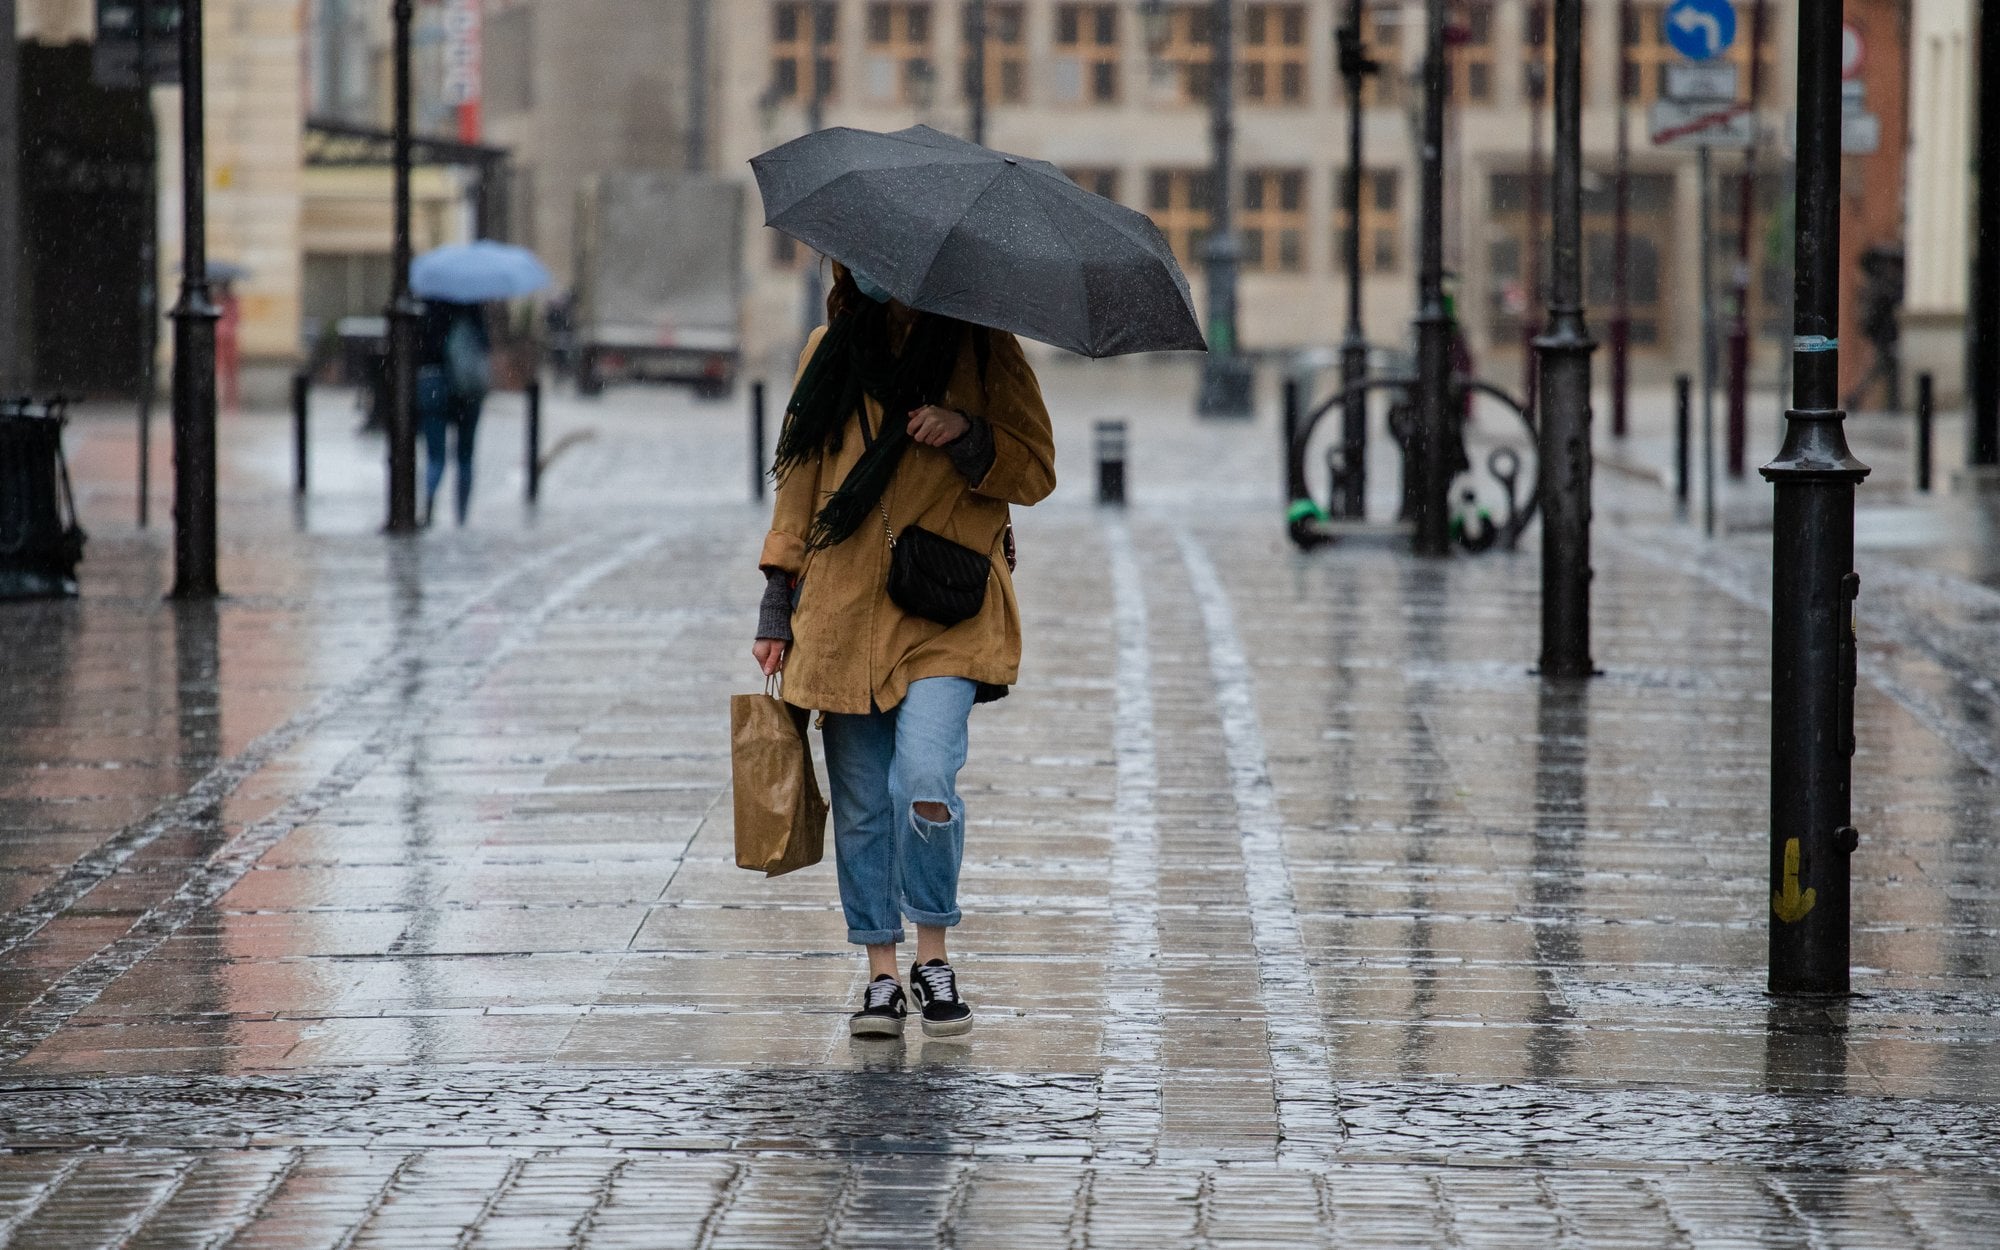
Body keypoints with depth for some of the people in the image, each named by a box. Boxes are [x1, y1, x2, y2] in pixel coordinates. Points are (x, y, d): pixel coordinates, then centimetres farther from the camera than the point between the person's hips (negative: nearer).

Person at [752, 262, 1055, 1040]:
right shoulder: (832, 349, 11)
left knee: (925, 783, -19)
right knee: (861, 805, 3)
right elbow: (798, 476, 17)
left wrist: (967, 436, -16)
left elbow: (1035, 472, 4)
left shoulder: (982, 348, 3)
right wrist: (778, 608, 13)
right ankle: (883, 975, 14)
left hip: (946, 613, -3)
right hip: (843, 610, 3)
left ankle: (934, 959, -1)